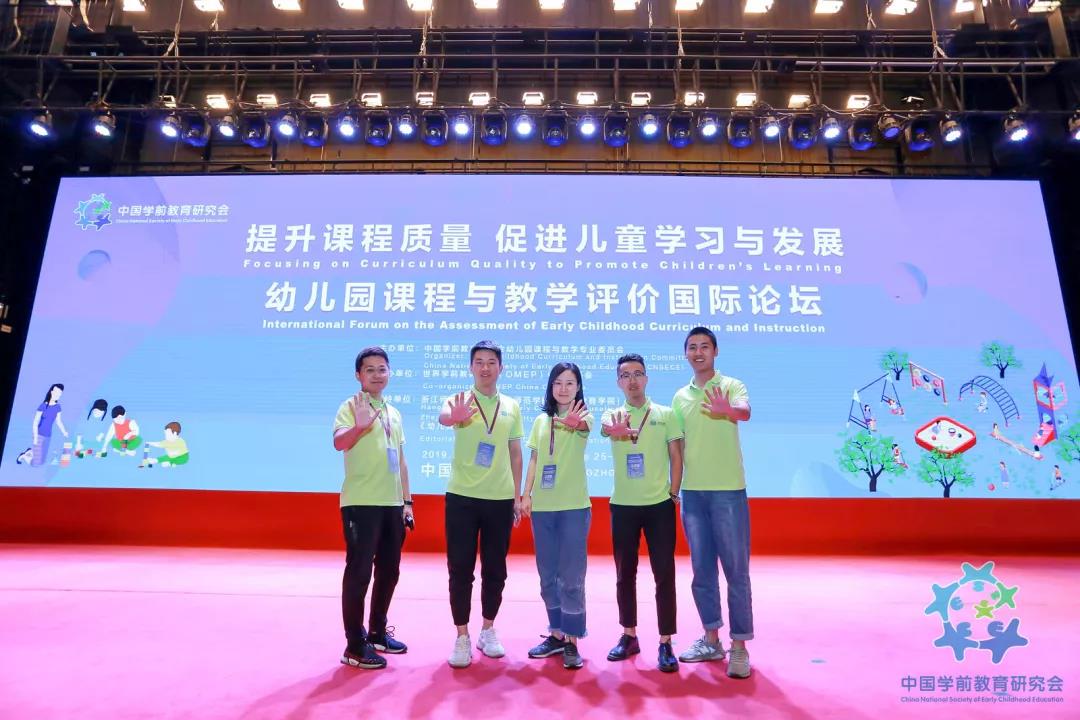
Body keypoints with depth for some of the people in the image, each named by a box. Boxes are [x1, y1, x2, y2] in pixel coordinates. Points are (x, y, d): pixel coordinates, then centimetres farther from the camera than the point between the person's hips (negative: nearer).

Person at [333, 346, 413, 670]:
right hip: (361, 504, -7)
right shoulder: (351, 407, -6)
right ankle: (354, 646, 9)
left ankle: (377, 632, 31)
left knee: (389, 571, 14)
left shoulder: (394, 413, 15)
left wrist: (407, 501, 16)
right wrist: (360, 426, -46)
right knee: (359, 572, -3)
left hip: (392, 504, 7)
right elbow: (338, 443, -26)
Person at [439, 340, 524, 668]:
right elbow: (443, 417, -29)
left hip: (500, 499, 3)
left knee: (495, 569, 11)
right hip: (462, 497, -2)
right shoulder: (459, 400, -4)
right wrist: (454, 417, -53)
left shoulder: (512, 406, 6)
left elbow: (515, 453, 11)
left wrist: (517, 496, 8)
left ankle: (488, 631, 30)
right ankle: (462, 637, 18)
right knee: (460, 569, 3)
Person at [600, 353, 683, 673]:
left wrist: (673, 493, -4)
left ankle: (666, 644, 11)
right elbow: (605, 427, -23)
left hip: (660, 505, -1)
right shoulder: (614, 414, 2)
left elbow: (676, 457, 4)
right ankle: (629, 636, 26)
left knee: (664, 574, 1)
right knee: (625, 574, 11)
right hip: (623, 505, 1)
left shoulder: (666, 414, 2)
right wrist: (613, 427, -47)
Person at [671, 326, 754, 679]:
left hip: (728, 491, -5)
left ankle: (739, 647, 14)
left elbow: (745, 411, -26)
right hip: (692, 492, 5)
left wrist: (728, 411, -49)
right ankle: (711, 639, 26)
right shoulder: (680, 396, 11)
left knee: (736, 570, 3)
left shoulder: (731, 386, -3)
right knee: (702, 570, 12)